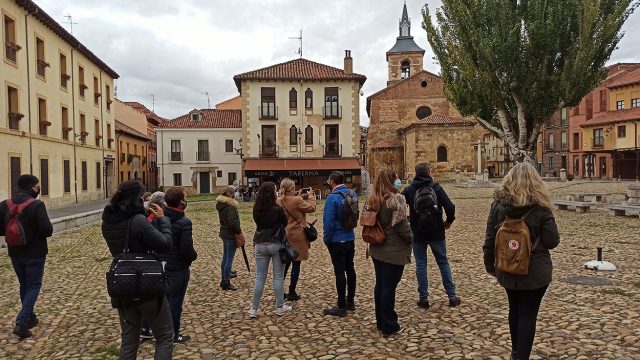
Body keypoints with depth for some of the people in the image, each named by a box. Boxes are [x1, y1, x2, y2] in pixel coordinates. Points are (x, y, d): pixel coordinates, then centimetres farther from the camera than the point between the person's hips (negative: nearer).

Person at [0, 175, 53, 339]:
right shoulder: (36, 205, -19)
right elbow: (47, 230, -22)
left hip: (15, 254, 6)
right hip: (35, 254, -5)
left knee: (24, 286, 20)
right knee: (33, 287, 4)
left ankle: (30, 318, 31)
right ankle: (21, 323, -7)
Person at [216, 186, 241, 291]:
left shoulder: (221, 205, 7)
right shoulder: (230, 207, -21)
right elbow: (232, 222, -26)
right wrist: (239, 231, -11)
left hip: (224, 233, 9)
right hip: (231, 235, -9)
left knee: (225, 258, 20)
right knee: (229, 259, -2)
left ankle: (224, 278, 32)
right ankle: (226, 283, 4)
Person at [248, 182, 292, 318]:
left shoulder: (256, 209, 0)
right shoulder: (277, 209, -13)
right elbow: (285, 223, 1)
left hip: (260, 245, 4)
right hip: (276, 244, -4)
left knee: (259, 277, 8)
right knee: (278, 277, 7)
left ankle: (254, 309, 11)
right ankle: (280, 307, 15)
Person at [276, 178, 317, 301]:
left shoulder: (279, 201, 1)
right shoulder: (297, 200, -17)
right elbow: (311, 208, -7)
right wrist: (311, 196, 8)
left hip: (284, 235, 7)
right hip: (296, 236, -7)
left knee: (285, 264, 17)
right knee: (296, 264, 4)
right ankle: (292, 293, 9)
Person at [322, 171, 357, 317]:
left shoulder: (332, 198, -18)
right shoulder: (352, 194, 3)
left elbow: (328, 221, -18)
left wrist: (326, 239, -7)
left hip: (337, 241, -7)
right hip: (350, 238, 7)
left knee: (340, 272, -2)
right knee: (350, 269, 15)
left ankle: (341, 307, 6)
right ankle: (350, 302, 26)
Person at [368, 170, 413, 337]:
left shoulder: (373, 200, 7)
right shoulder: (396, 199, -16)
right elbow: (401, 224, -19)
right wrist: (410, 238, -3)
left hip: (377, 249, 7)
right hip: (394, 251, -7)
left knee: (380, 285, 15)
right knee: (389, 287, 0)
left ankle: (381, 323, 27)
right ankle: (390, 327, 12)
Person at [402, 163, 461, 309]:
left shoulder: (409, 190, -3)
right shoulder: (436, 187, -7)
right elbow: (450, 207, -14)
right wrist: (449, 221, 4)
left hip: (417, 233, 1)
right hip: (436, 232, 0)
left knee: (420, 265, 8)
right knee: (443, 263, 12)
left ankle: (423, 298, 10)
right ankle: (452, 296, 15)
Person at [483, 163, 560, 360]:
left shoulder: (498, 204, -6)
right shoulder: (540, 207, -14)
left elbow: (490, 239, -2)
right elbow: (552, 241, -11)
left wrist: (489, 264, 10)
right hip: (535, 271, -3)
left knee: (515, 309, 21)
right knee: (528, 314, 6)